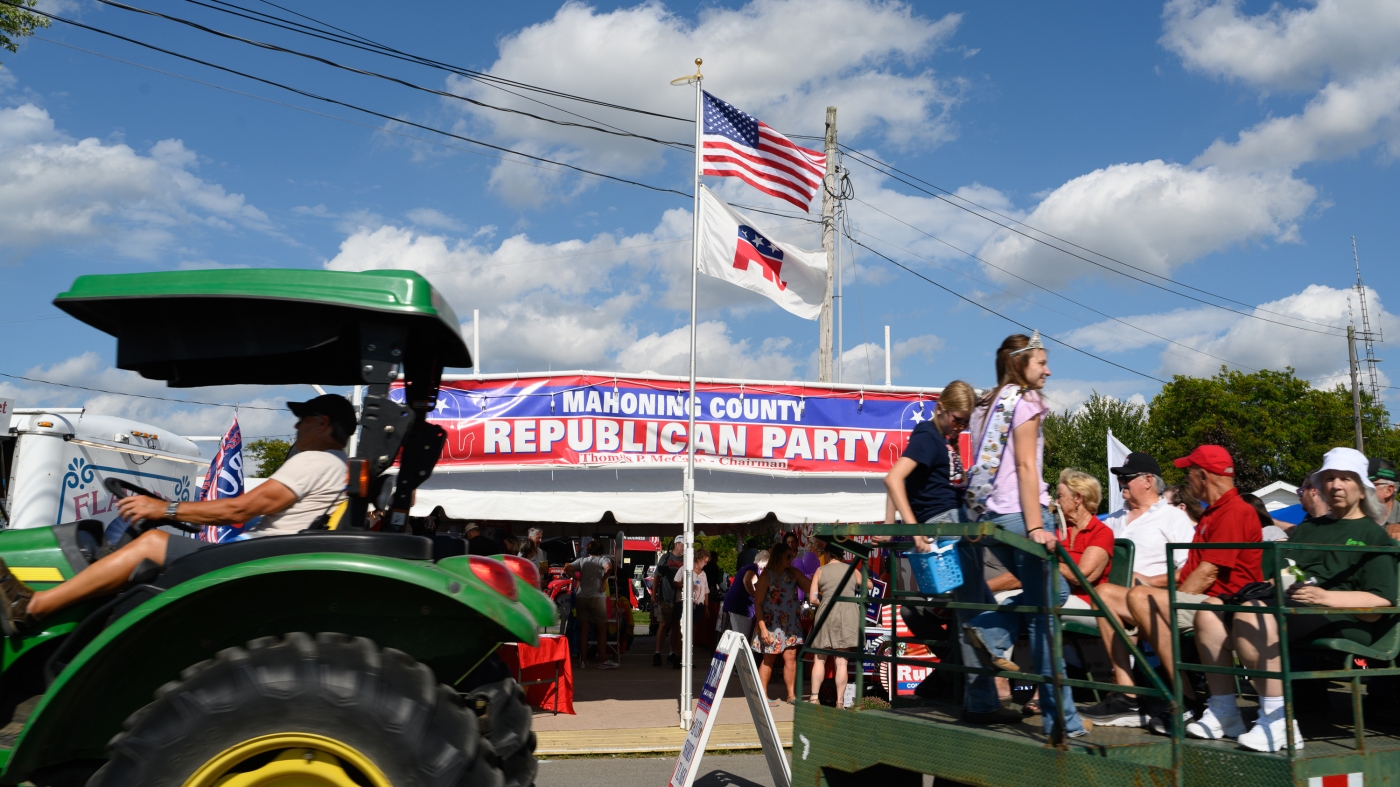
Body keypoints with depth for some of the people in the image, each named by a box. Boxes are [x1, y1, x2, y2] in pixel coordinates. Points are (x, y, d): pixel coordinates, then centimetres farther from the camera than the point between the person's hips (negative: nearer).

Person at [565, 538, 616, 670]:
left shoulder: (582, 560, 12)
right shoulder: (603, 559, 2)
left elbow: (566, 569, 2)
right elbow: (608, 568, -20)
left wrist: (578, 577, 9)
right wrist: (604, 580, -7)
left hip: (580, 597, 4)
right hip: (597, 597, -4)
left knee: (583, 630, 8)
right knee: (602, 630, 5)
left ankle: (583, 660, 10)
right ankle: (603, 661, 5)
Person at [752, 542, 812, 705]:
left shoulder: (793, 573, 3)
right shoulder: (766, 576, -11)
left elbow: (810, 588, -4)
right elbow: (758, 603, -12)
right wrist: (763, 628, -18)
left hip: (790, 624, 4)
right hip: (771, 624, -4)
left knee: (791, 657, 2)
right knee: (769, 659, 4)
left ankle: (791, 694, 11)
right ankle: (763, 696, 13)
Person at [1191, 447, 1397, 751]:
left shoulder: (1373, 535, 10)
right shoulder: (1307, 528, 31)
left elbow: (1380, 603, -4)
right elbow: (1281, 574, 26)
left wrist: (1323, 596, -20)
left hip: (1338, 620, -7)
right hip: (1283, 602, 7)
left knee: (1251, 614, -36)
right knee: (1210, 612, -18)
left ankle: (1278, 722, -33)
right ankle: (1223, 712, -17)